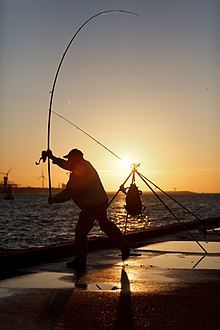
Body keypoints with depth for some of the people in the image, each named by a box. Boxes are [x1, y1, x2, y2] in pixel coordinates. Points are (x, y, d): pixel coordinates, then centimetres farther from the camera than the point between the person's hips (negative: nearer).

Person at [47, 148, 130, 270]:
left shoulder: (79, 172, -24)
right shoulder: (84, 164, 6)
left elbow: (68, 193, -22)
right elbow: (67, 165, 26)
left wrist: (53, 199, -9)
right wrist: (53, 158, 27)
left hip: (92, 207, -10)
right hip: (102, 202, 10)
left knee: (81, 232, -2)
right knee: (105, 224, 27)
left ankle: (80, 261, 5)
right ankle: (124, 248, 35)